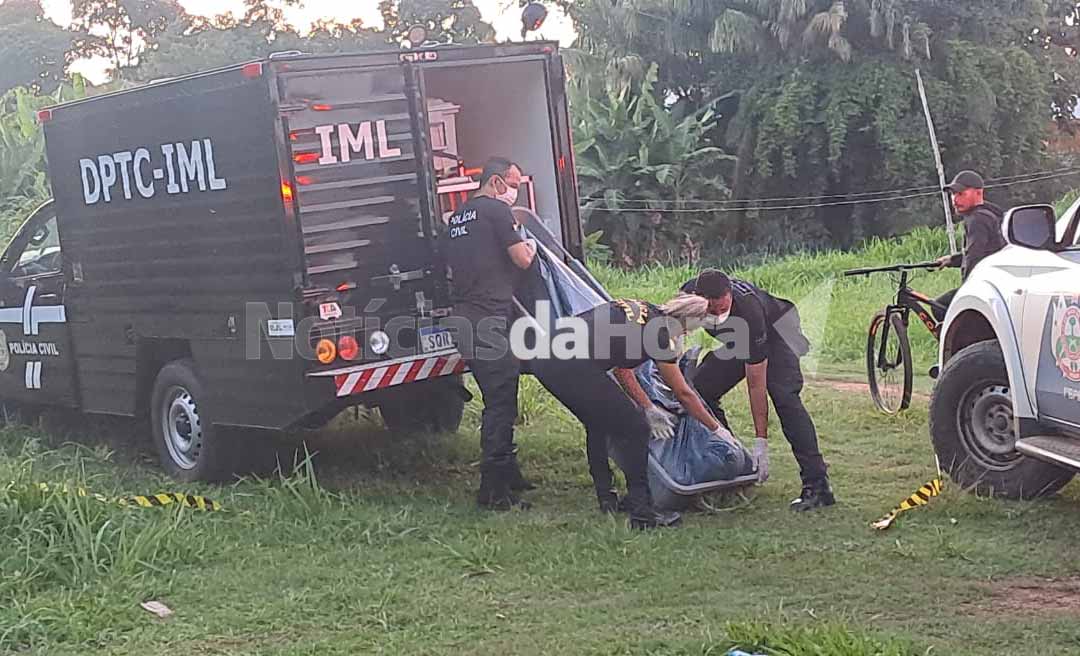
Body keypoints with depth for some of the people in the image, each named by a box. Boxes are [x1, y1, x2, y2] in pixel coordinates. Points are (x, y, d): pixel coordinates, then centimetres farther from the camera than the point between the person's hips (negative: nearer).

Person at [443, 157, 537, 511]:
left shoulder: (456, 218, 20)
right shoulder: (496, 210, -6)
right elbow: (522, 260, -10)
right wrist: (529, 246, 12)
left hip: (465, 319, 9)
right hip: (491, 319, -9)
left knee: (498, 400, 18)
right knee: (500, 404, -6)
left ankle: (507, 474, 27)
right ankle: (494, 491, -5)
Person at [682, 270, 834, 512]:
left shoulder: (748, 311, -41)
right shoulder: (687, 296, -28)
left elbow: (756, 385, -36)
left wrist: (761, 442, -33)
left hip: (774, 331, -6)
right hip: (735, 342, 6)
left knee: (784, 397, -27)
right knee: (699, 390, -7)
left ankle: (818, 485, -29)